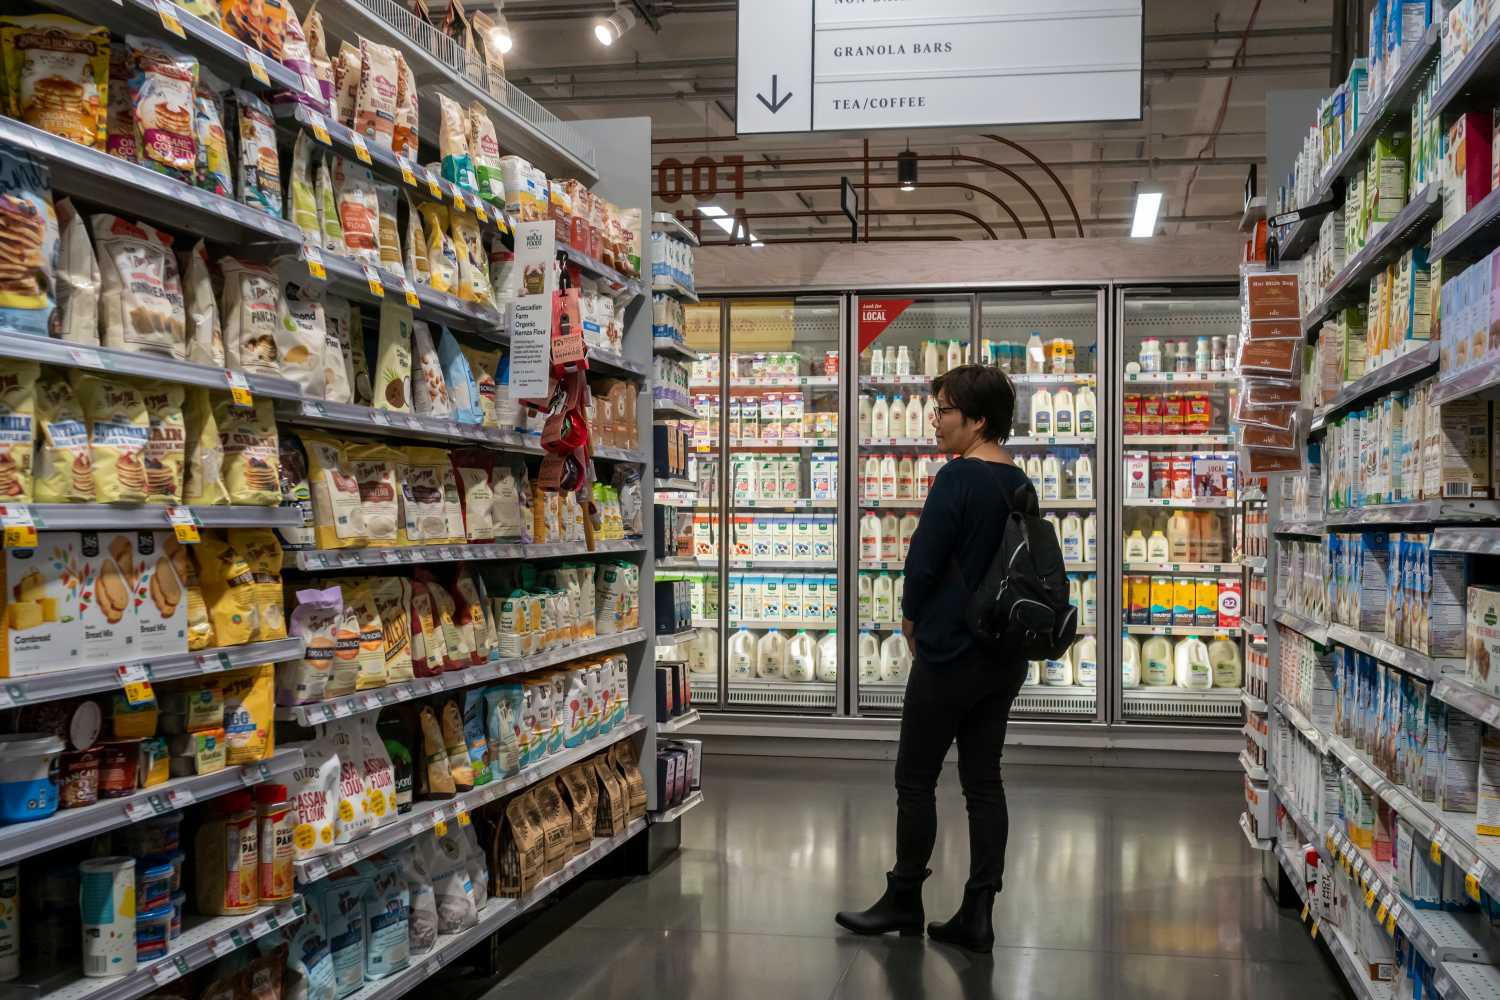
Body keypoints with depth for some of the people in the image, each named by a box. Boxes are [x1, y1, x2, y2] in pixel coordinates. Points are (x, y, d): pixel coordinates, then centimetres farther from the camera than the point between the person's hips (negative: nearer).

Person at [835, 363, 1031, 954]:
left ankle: (904, 901, 18)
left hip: (949, 656, -8)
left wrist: (912, 617, 3)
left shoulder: (958, 478, -17)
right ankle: (977, 915, 12)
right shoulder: (1020, 484, 7)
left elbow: (923, 560, -16)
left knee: (915, 779, 6)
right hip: (1005, 659, 8)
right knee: (983, 781, 10)